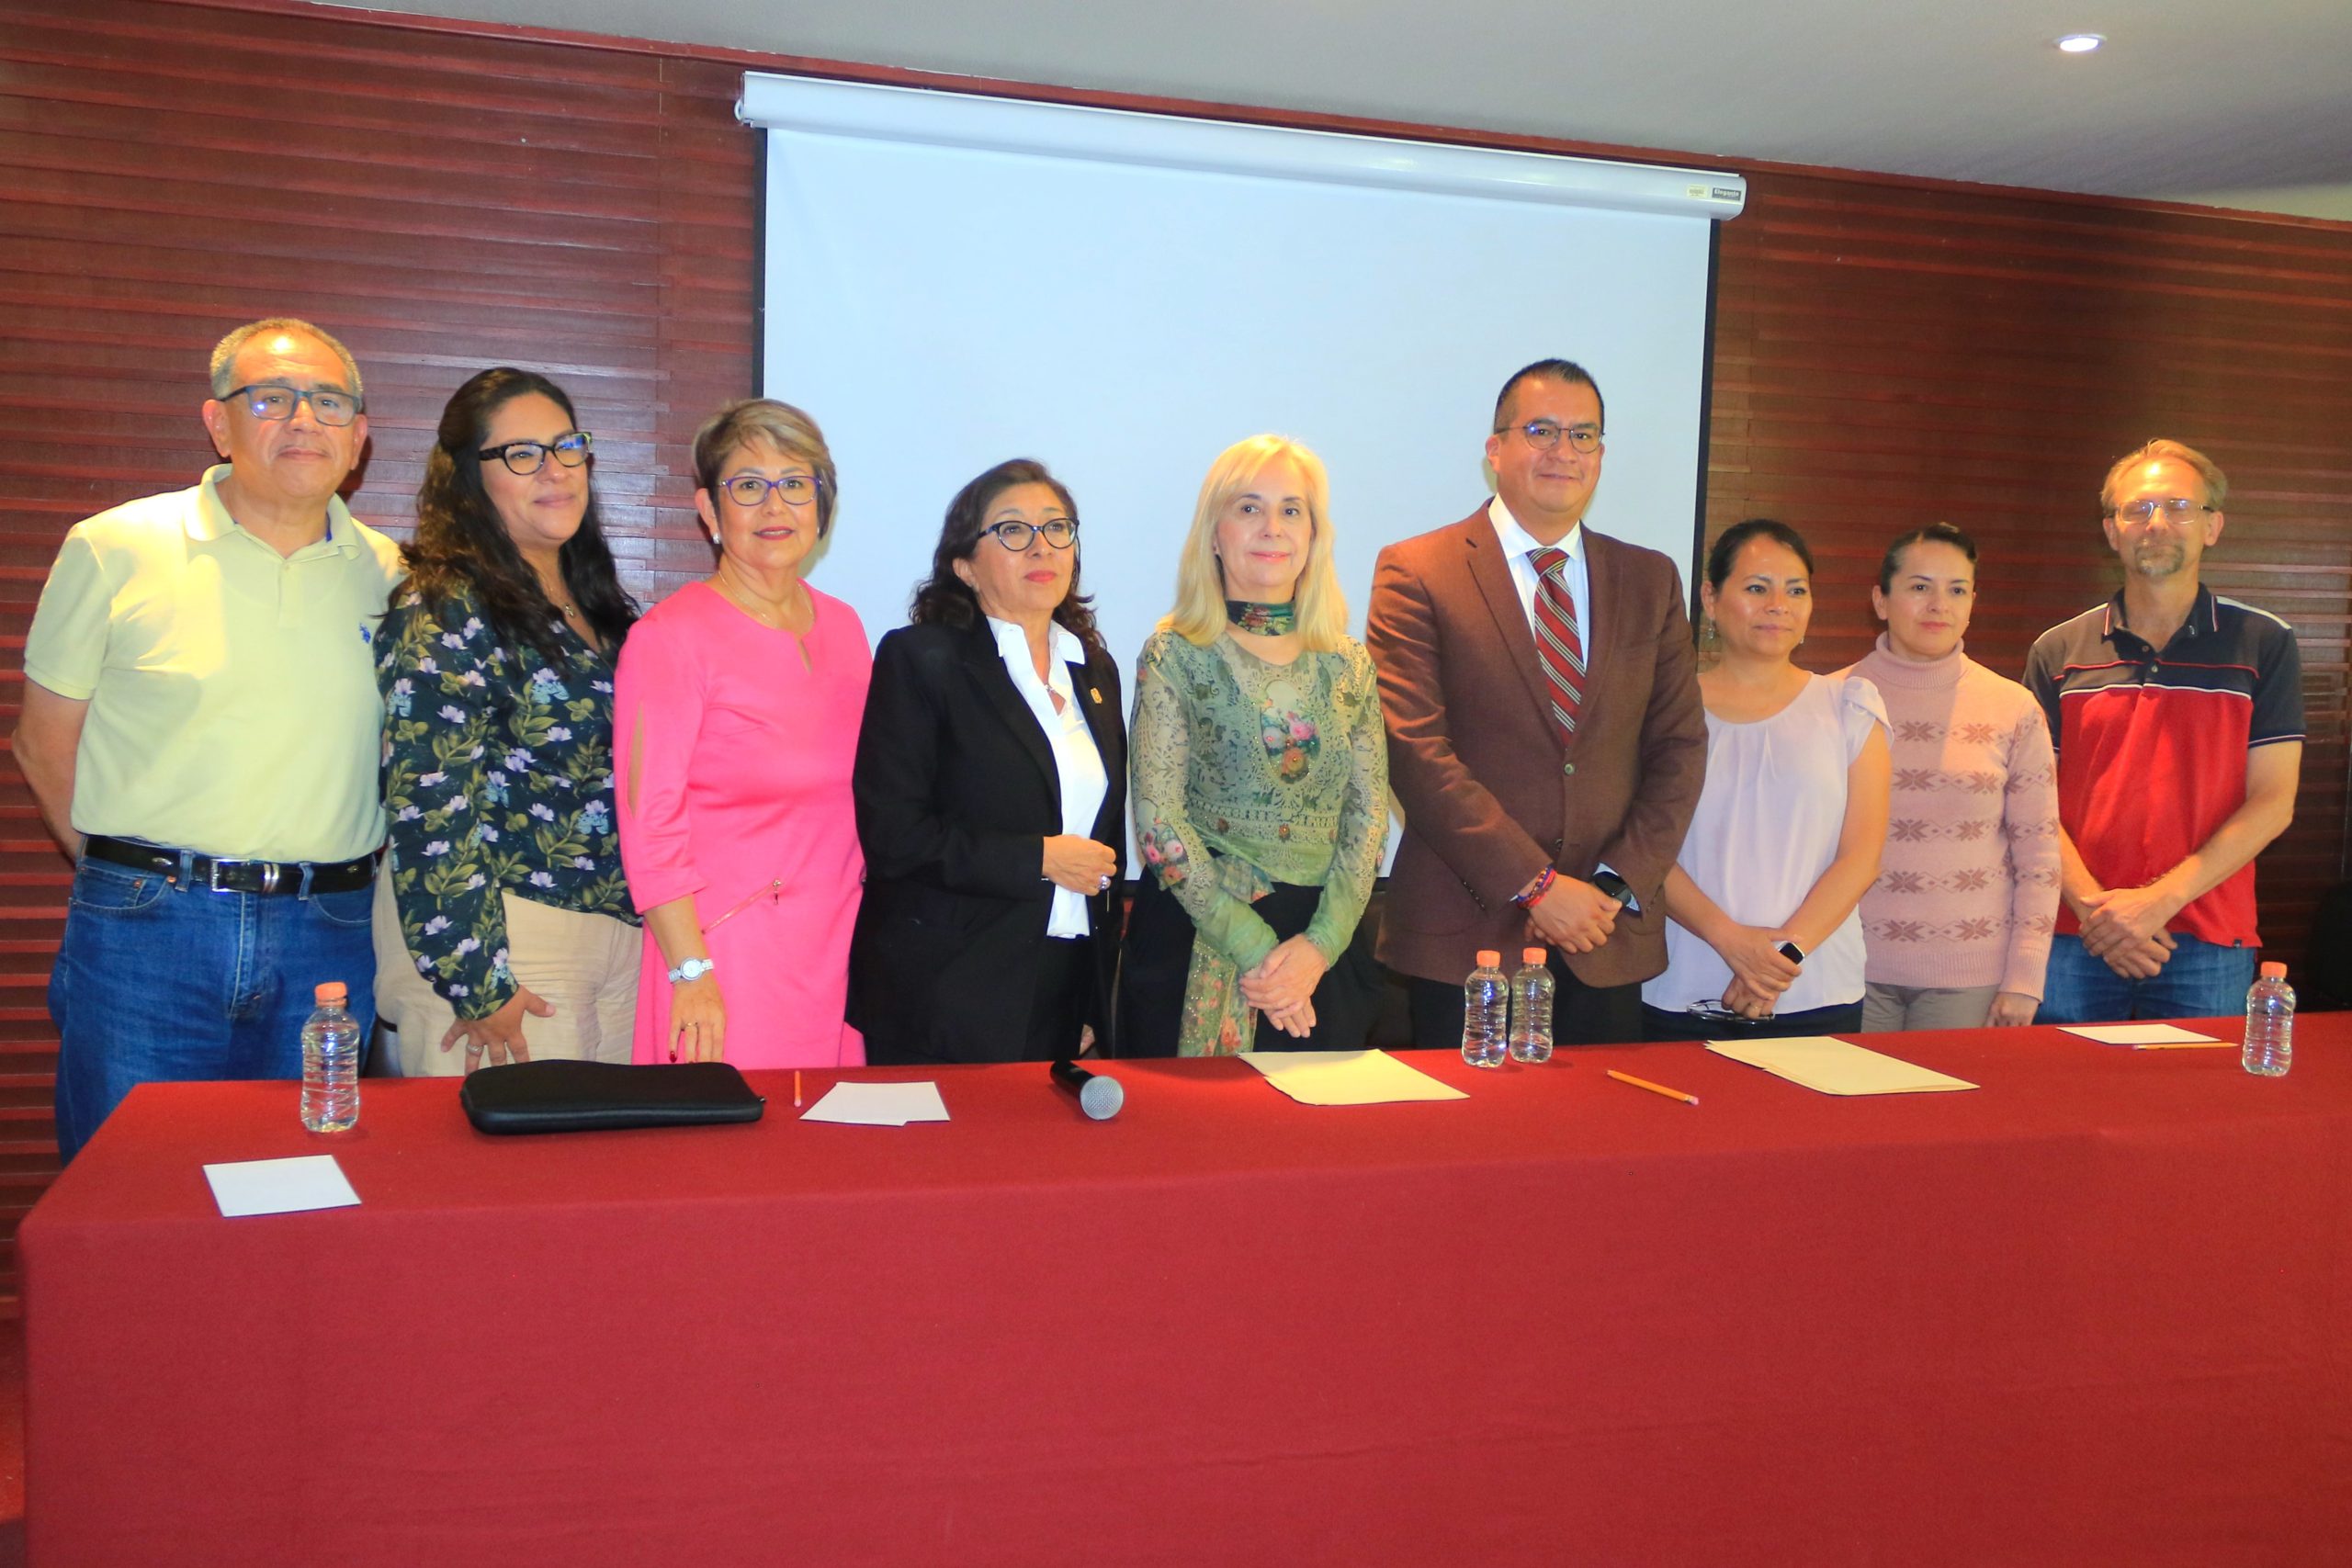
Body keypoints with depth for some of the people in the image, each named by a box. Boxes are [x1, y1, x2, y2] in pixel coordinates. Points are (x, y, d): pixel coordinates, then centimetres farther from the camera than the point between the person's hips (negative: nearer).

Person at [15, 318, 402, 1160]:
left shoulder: (389, 576, 7)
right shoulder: (113, 550, 1)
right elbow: (44, 744, 7)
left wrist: (342, 888, 7)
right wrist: (128, 880, 4)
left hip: (328, 940, 2)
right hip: (142, 934, -2)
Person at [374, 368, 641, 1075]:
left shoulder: (600, 607, 12)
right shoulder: (445, 616, -12)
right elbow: (430, 813, -17)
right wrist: (478, 984, -19)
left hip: (618, 935, 8)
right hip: (503, 948, -7)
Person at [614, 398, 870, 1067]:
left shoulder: (844, 627, 11)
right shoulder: (670, 636, -8)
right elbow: (647, 823, -11)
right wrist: (691, 973, -15)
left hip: (840, 947, 6)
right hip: (727, 953, -5)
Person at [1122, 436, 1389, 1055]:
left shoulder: (1349, 665, 7)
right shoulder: (1175, 655, -3)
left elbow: (1369, 817, 4)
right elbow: (1158, 820, -10)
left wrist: (1319, 945, -10)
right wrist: (1254, 948, -15)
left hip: (1324, 951, 3)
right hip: (1197, 944, -3)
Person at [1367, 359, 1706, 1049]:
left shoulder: (1650, 580, 12)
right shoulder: (1416, 573, -3)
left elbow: (1680, 746, 8)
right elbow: (1417, 752, -11)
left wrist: (1618, 885, -6)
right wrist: (1535, 885, -14)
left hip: (1610, 942, 4)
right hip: (1466, 935, -4)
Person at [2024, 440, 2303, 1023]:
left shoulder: (2264, 644, 4)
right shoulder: (2058, 652, 6)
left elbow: (2272, 803, -1)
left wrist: (2160, 900, -12)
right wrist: (2093, 905, -13)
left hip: (2209, 949, 0)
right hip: (2076, 941, 1)